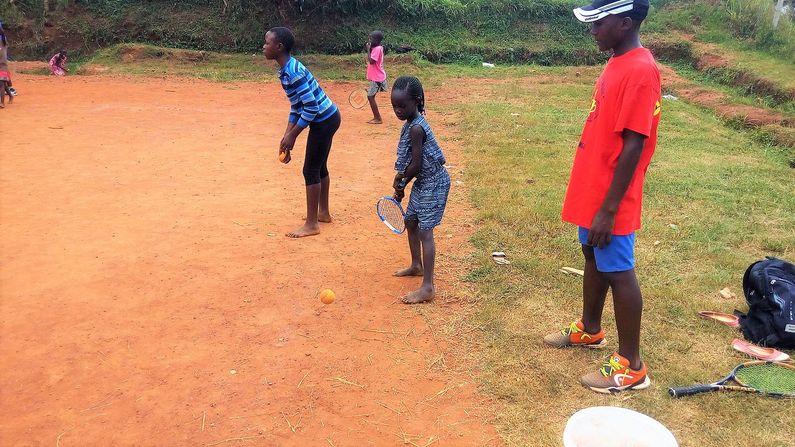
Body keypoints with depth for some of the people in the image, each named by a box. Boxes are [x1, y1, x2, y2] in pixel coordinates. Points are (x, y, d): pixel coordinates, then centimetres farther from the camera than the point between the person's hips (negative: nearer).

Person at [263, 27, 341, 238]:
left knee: (311, 170, -3)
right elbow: (296, 107, 14)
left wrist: (292, 136, -18)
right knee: (320, 167, 19)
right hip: (328, 118, 10)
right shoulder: (286, 70, 8)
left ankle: (311, 225, 5)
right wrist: (287, 137, 11)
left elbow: (311, 107, -25)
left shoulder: (292, 72, -23)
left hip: (324, 121, -10)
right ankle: (323, 212, 33)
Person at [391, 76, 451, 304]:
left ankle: (427, 288, -6)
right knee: (411, 221, 23)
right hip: (423, 182, 10)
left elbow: (416, 166, -23)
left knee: (425, 231, -10)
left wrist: (400, 180, -4)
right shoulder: (411, 123, 6)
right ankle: (417, 266, 42)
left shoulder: (416, 129, -24)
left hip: (433, 183, -10)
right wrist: (401, 186, 12)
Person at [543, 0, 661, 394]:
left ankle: (630, 366, 14)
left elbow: (633, 146, -24)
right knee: (593, 258, 22)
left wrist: (608, 209, -23)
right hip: (592, 188, 10)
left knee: (617, 272, 0)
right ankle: (589, 330, 42)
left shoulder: (640, 70, -21)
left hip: (611, 199, -10)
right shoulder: (616, 62, 8)